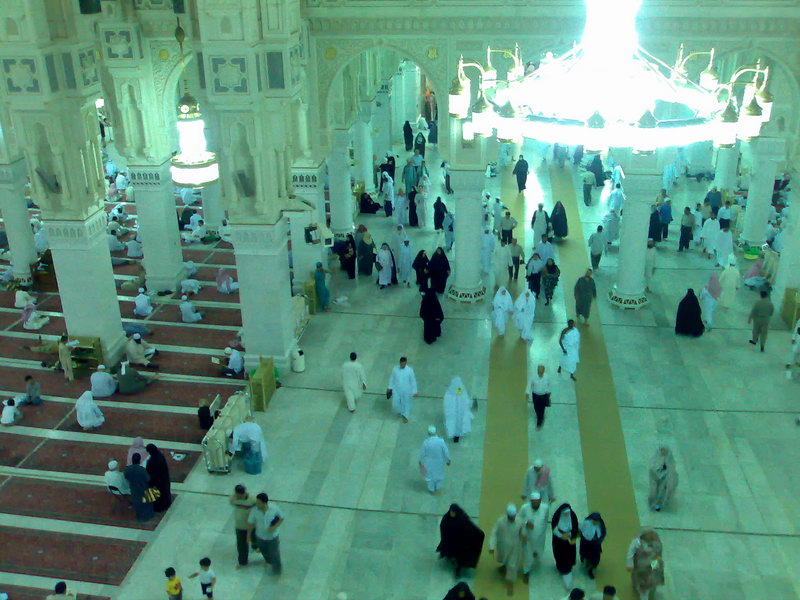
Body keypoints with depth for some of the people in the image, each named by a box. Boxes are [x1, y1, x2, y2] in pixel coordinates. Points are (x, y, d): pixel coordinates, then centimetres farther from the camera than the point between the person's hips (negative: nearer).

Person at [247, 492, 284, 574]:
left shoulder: (274, 508, -27)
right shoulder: (255, 510, -26)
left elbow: (282, 518, -11)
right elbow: (250, 523, -12)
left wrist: (275, 527, -26)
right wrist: (248, 536, -1)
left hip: (273, 536, -2)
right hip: (260, 536, 2)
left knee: (274, 554, 14)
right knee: (264, 552, 28)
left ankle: (277, 568, 46)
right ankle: (269, 561, 63)